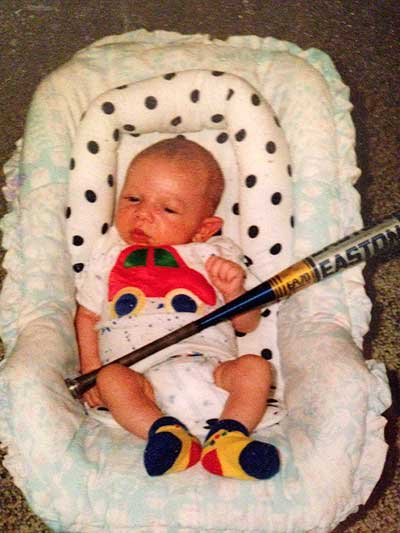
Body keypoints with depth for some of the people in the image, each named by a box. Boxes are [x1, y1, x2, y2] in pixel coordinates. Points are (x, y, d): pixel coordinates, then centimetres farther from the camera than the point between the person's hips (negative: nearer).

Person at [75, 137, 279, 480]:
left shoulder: (214, 257, 20)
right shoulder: (109, 257, 23)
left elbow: (247, 324, 18)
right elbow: (87, 317, 22)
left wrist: (235, 293, -4)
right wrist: (90, 369, 5)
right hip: (139, 373, -1)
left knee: (254, 367, -25)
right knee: (111, 378, -31)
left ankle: (227, 437, -40)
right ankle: (167, 435, -44)